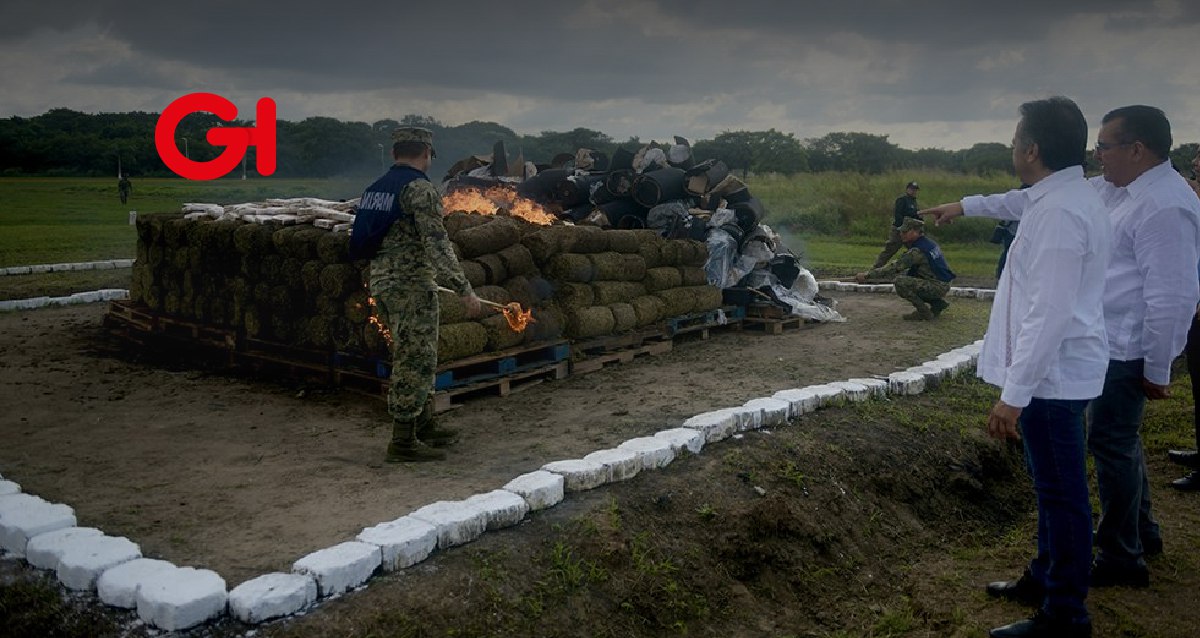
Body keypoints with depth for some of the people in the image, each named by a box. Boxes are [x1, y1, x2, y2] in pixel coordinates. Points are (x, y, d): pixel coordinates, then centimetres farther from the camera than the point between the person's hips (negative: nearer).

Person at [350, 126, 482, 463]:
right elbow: (437, 244, -20)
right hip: (412, 286, -9)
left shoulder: (375, 188, 12)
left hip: (382, 282, 9)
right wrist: (464, 290, -18)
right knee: (414, 361, -2)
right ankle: (403, 441, 2)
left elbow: (364, 240, 20)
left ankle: (425, 426, 28)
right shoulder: (419, 188, -14)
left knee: (415, 358, 18)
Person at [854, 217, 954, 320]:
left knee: (900, 282, -22)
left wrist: (866, 275, -20)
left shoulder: (917, 251, -20)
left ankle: (924, 312, -9)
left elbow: (894, 268, -22)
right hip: (942, 285, 10)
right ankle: (937, 302, 22)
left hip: (938, 286, -10)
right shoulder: (929, 243, 9)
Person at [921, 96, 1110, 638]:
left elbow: (1049, 315, -28)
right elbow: (1019, 201, 34)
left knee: (1061, 493, 0)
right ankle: (1046, 578, 37)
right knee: (1053, 486, 21)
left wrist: (1014, 393, -27)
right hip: (1056, 370, 11)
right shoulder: (1061, 193, 9)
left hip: (1051, 373, -11)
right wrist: (966, 206, 49)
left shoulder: (1058, 213, -23)